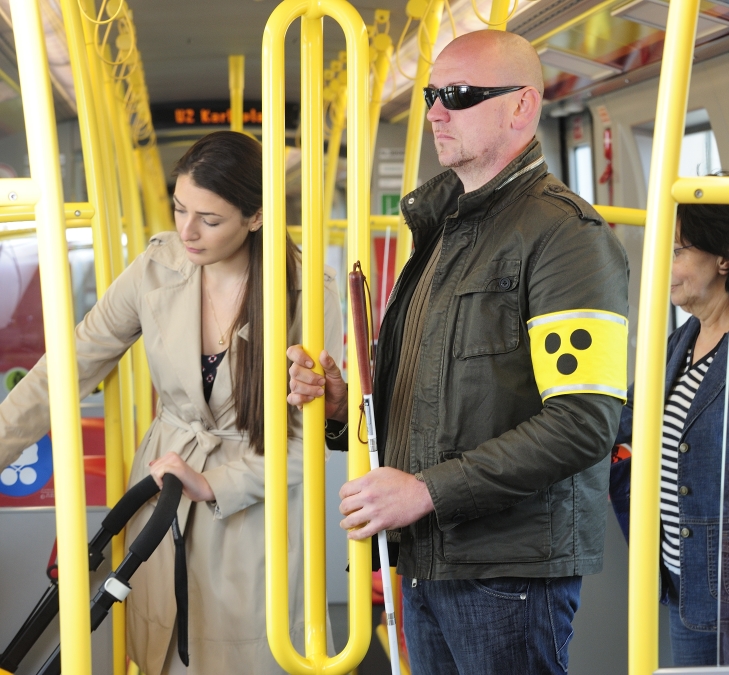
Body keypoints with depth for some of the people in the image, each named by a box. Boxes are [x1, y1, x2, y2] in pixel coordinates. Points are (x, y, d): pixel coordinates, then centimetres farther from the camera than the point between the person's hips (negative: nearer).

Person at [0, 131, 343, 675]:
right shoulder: (156, 270, -7)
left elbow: (313, 431, -11)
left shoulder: (308, 292, -16)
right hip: (163, 495, 3)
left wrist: (213, 484, -16)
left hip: (254, 506, -3)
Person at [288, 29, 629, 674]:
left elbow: (584, 423, -22)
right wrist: (345, 405, 3)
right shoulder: (444, 228, 17)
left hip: (510, 572, -8)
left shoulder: (563, 231, -13)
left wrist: (427, 491, -21)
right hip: (427, 561, 8)